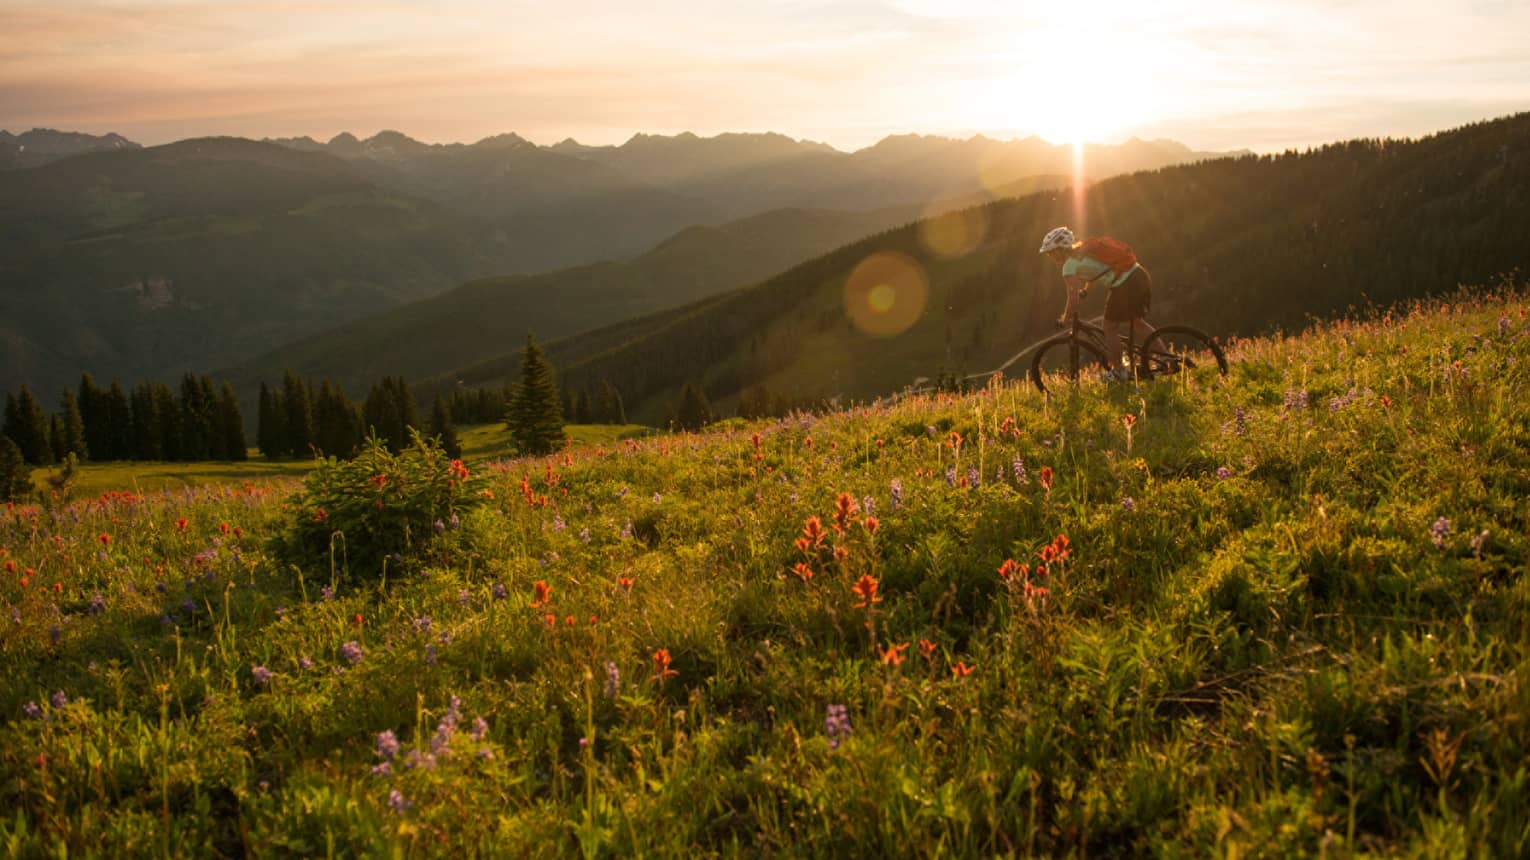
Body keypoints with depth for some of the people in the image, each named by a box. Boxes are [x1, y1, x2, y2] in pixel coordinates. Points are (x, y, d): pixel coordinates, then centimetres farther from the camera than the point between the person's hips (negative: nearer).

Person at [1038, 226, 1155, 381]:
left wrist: (1064, 320, 5)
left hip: (1125, 285, -9)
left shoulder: (1069, 266, -8)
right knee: (1136, 322, 26)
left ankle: (1118, 371, 19)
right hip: (1141, 274, 9)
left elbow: (1074, 302, -10)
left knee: (1110, 327, 9)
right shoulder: (1082, 249, 18)